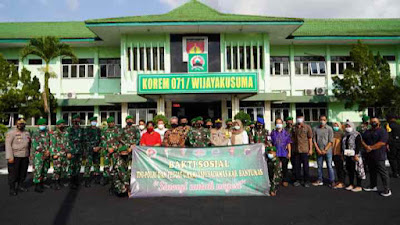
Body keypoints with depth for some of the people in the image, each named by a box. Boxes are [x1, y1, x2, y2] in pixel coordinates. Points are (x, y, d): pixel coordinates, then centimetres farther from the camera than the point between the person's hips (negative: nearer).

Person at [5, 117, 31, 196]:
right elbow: (8, 145, -12)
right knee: (13, 174, 0)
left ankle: (20, 186, 26)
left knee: (23, 173, 12)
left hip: (25, 157, 6)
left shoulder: (27, 133, 12)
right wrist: (10, 157, -18)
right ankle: (12, 189, 12)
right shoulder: (11, 133, -6)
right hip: (15, 157, -6)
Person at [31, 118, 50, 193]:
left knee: (45, 170, 11)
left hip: (47, 155, 5)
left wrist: (48, 151, -5)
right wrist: (44, 151, -13)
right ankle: (37, 186, 3)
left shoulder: (47, 133, 10)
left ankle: (42, 184, 22)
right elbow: (35, 145, -12)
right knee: (38, 171, -5)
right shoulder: (35, 133, -6)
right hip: (38, 155, -5)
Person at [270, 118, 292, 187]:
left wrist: (289, 152, -2)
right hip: (276, 153, 1)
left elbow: (289, 143, 3)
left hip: (284, 153, -1)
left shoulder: (286, 133, 3)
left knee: (284, 167, 7)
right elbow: (271, 143, 8)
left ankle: (285, 180, 19)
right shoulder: (273, 133, 6)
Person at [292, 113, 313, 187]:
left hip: (304, 150, -3)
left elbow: (310, 139, 1)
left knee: (305, 166, 4)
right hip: (296, 150, 3)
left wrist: (310, 149, -3)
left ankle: (306, 181, 15)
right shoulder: (294, 128, 9)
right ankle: (297, 180, 18)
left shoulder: (307, 127, 1)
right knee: (297, 166, 8)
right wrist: (292, 149, 8)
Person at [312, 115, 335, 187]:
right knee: (319, 166, 10)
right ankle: (320, 180, 20)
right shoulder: (315, 129, 4)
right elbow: (314, 140, 4)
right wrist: (317, 149, -4)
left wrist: (325, 150, -10)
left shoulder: (329, 128, -2)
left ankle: (332, 181, 7)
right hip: (319, 151, 3)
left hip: (327, 151, -2)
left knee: (329, 166, -1)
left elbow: (331, 141, -5)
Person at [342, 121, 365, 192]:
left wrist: (356, 155, -19)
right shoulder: (345, 136, 15)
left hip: (354, 156, -7)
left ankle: (359, 186, 5)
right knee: (350, 170, 11)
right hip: (347, 156, 7)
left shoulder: (357, 135, -7)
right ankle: (351, 184, 21)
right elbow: (343, 145, 18)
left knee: (357, 170, -2)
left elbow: (358, 146, -13)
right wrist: (343, 154, 14)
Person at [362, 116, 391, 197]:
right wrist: (366, 146, -8)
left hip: (379, 157, -7)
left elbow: (382, 143, -16)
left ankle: (387, 190, 3)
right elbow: (362, 140, 11)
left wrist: (371, 148, -14)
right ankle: (373, 186, 29)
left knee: (383, 172, -4)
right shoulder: (367, 132, 15)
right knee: (372, 172, 16)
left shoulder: (382, 131, -6)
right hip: (369, 156, 7)